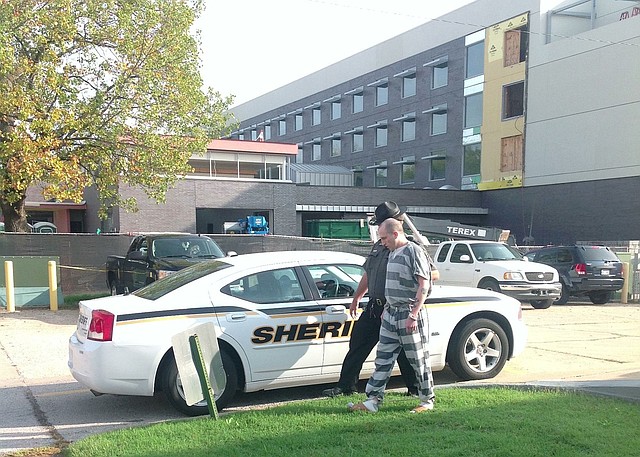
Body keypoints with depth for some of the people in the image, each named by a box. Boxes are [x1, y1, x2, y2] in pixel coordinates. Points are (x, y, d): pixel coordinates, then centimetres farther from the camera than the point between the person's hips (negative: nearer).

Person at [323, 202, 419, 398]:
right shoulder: (378, 246, 14)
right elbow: (367, 274, 23)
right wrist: (356, 298, 26)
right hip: (374, 307, 8)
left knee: (402, 352, 2)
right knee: (357, 344, 9)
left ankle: (415, 389, 19)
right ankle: (346, 386, 18)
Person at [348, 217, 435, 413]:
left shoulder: (414, 251, -12)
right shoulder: (393, 253, 14)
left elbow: (424, 285, -16)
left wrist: (413, 315, -20)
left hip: (410, 313, -8)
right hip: (392, 313, 9)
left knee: (419, 360, 3)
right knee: (383, 359, 8)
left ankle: (427, 400, 18)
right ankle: (373, 401, 12)